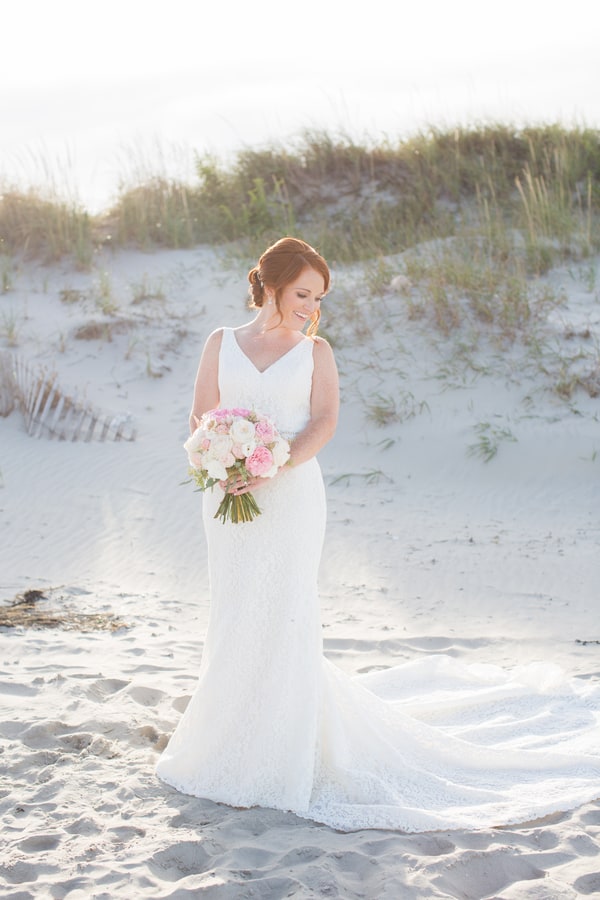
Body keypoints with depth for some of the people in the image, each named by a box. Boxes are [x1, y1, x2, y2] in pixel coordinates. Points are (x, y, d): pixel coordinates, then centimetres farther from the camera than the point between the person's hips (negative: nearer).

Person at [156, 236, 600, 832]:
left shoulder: (315, 351, 8)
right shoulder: (222, 343, 11)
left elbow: (324, 422, -5)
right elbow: (200, 418, 7)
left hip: (290, 496, -2)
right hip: (229, 498, 2)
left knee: (281, 616, -3)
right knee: (234, 620, 6)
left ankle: (284, 756, 7)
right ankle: (230, 740, 20)